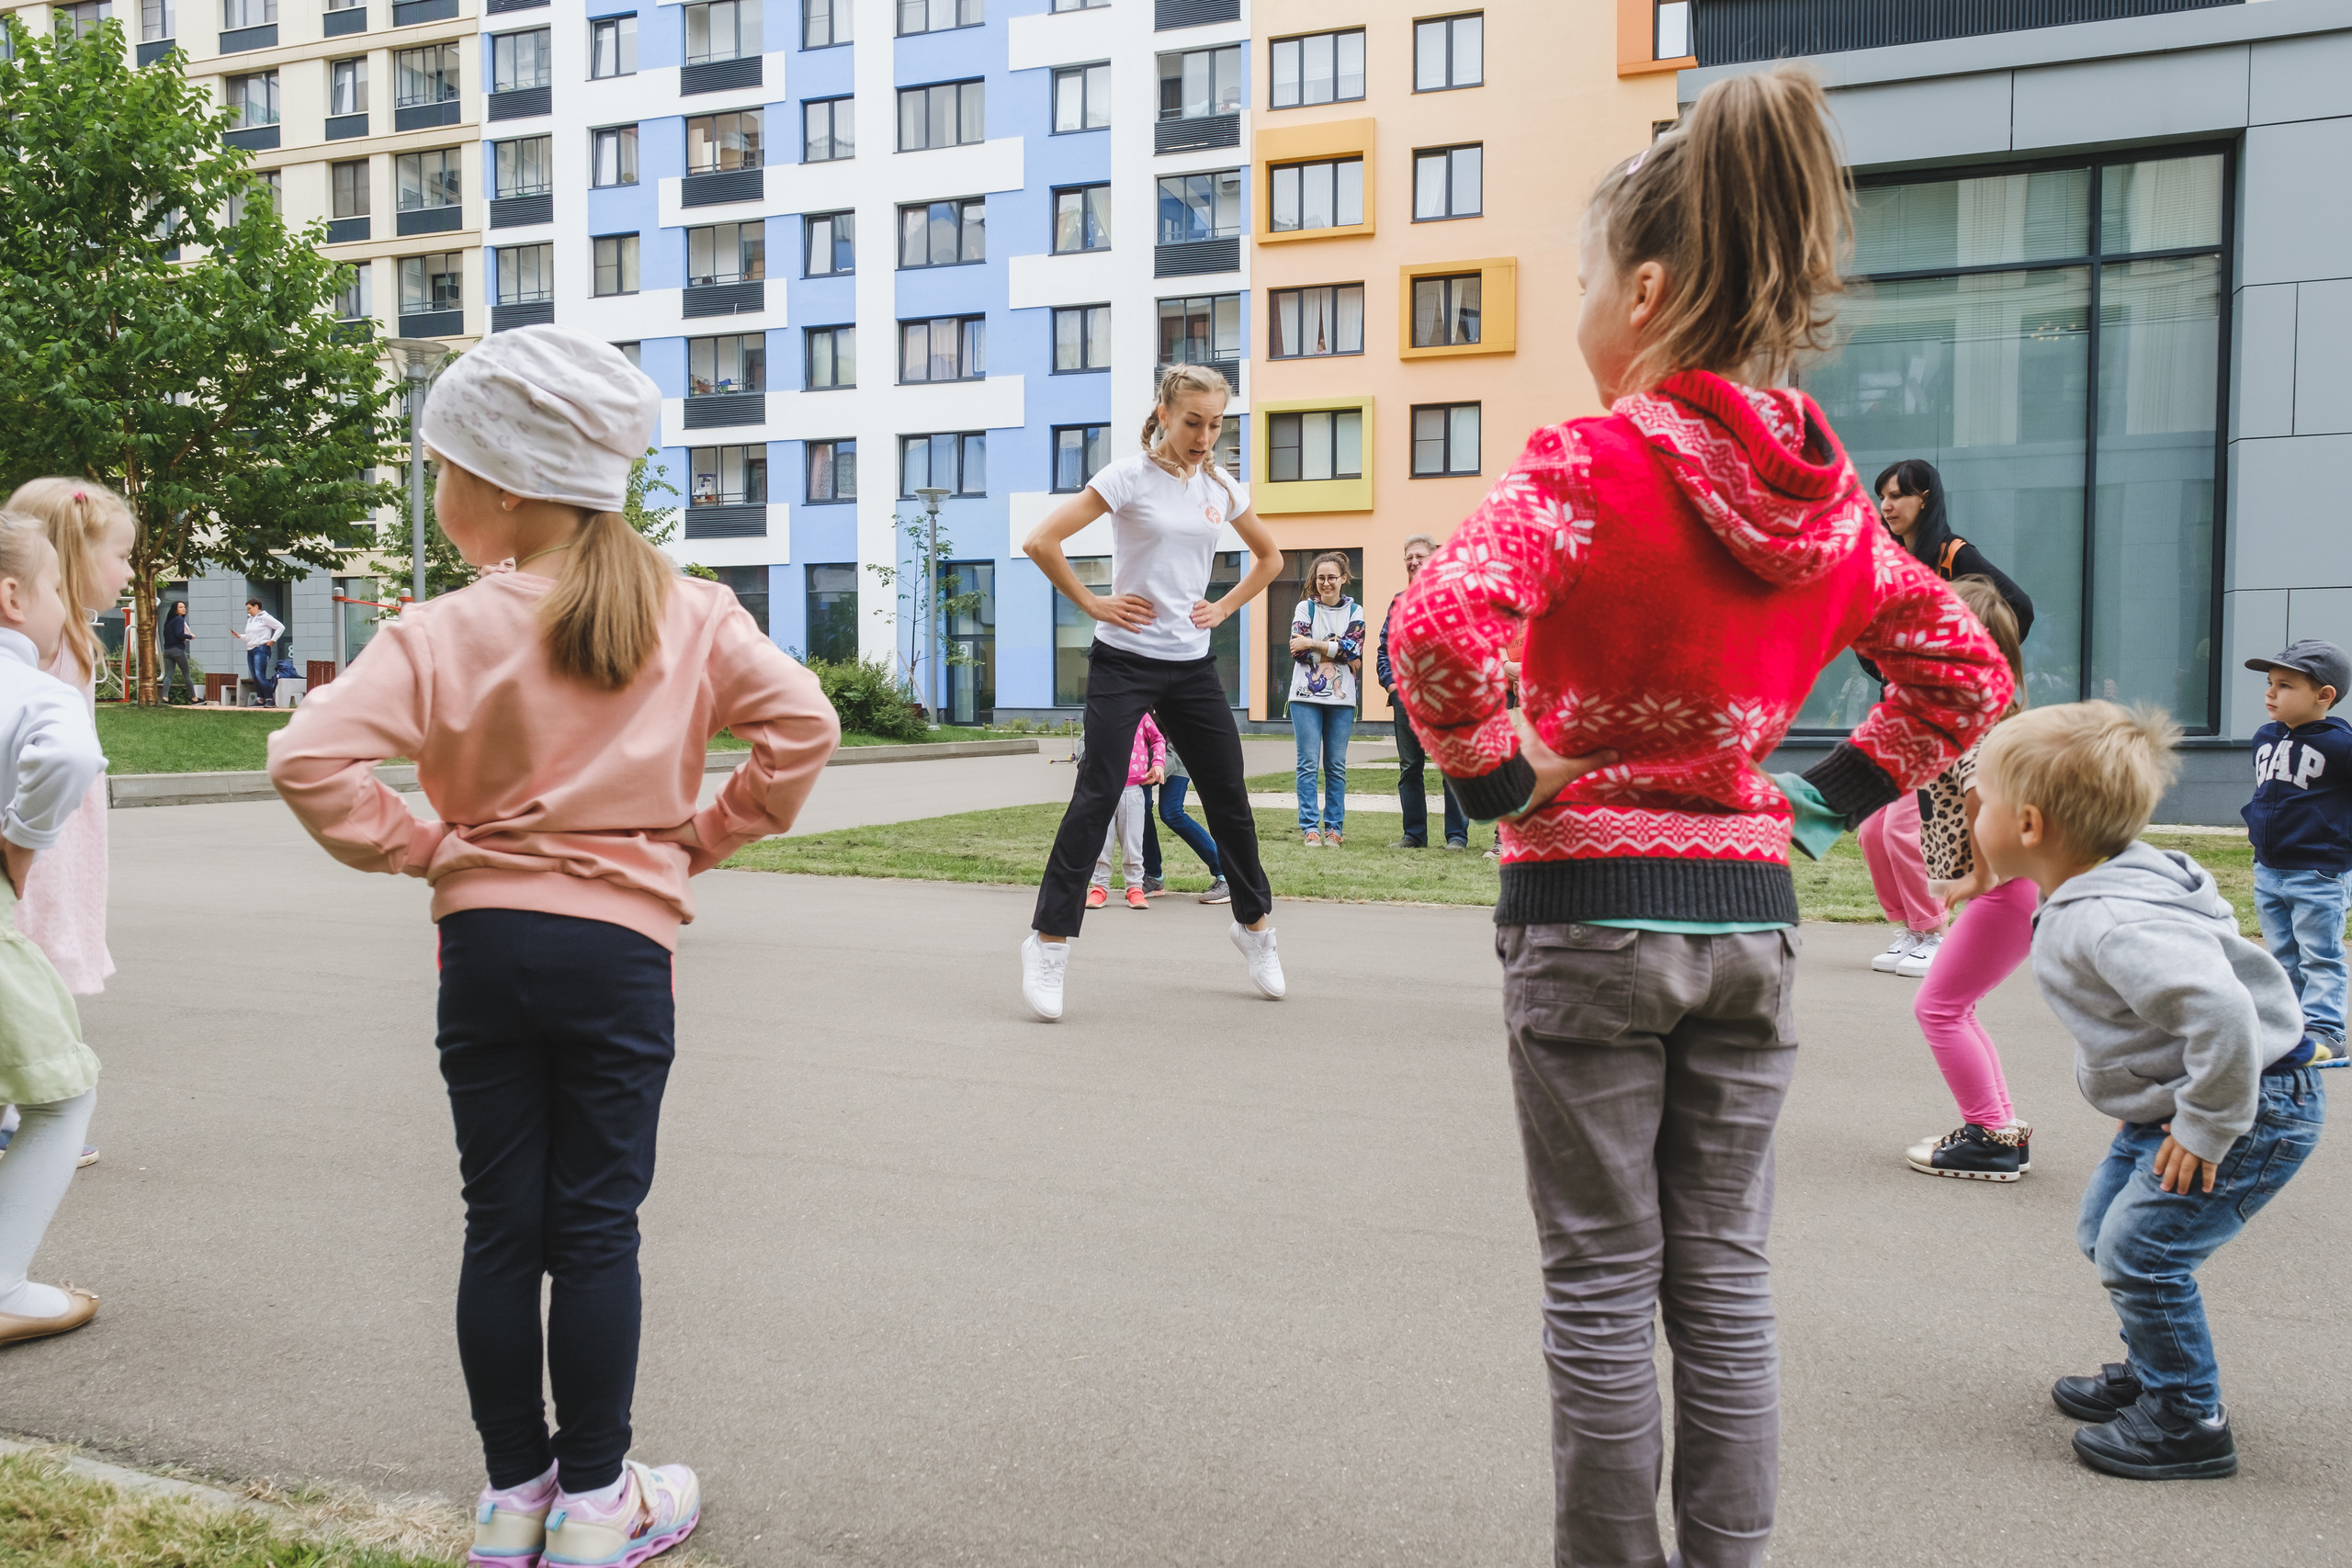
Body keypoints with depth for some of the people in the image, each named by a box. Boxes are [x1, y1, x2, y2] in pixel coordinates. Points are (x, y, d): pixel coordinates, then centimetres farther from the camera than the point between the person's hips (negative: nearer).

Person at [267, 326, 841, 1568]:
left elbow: (311, 758, -18)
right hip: (620, 945, 1)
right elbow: (803, 724, -6)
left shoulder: (446, 633, -9)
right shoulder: (689, 614, -2)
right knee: (595, 1228, 8)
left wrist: (414, 847, -3)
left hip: (484, 941, 0)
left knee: (501, 1226, 11)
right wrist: (708, 836, 4)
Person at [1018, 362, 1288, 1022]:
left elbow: (1269, 556, 23)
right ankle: (1049, 939, -3)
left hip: (1193, 665, 5)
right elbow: (1041, 543, -16)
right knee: (1097, 797, -9)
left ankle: (1254, 923, 28)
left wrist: (1225, 607, 10)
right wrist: (1092, 604, -11)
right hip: (1126, 660, -5)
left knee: (1230, 797, 10)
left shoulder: (1221, 487, 8)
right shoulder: (1129, 476, -9)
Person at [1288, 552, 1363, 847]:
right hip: (1306, 696, -1)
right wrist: (1342, 653, -9)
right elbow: (1299, 651, -6)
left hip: (1341, 698, 1)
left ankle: (1334, 828, 6)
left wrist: (1313, 644, -10)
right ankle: (1310, 827, -3)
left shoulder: (1354, 612, 10)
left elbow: (1354, 648, -7)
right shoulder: (1305, 608, 8)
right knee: (1309, 764, -5)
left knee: (1336, 766, 2)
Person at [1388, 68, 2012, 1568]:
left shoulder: (1590, 463, -14)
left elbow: (1442, 622, -29)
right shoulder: (1827, 493, 6)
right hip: (1750, 911, 6)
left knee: (1605, 1285, 7)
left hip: (1588, 905, -5)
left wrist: (1498, 775, -14)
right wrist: (1837, 795, 12)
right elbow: (1968, 673, 14)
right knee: (1724, 1279, 15)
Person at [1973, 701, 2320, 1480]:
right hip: (2171, 1102, 11)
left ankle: (2188, 1423, 7)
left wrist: (2208, 1127, -31)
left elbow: (2221, 1009, -44)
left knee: (2140, 1248, -10)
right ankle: (2154, 1372, 35)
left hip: (2253, 1108, -11)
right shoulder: (2092, 897, 2)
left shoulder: (2113, 923, -32)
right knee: (2103, 1230, 17)